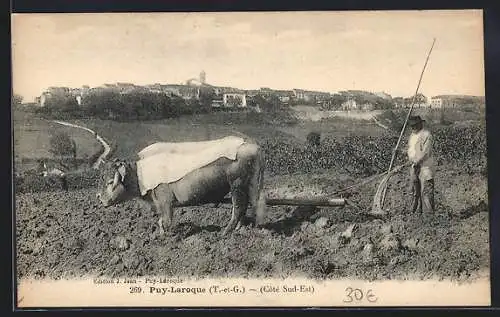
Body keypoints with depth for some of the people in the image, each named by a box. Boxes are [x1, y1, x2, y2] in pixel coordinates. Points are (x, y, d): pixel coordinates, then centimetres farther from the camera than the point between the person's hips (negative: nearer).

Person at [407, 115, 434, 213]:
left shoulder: (426, 134, -10)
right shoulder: (412, 135, 16)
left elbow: (426, 152, -16)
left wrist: (416, 162, -17)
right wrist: (411, 160, 4)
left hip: (425, 166, -8)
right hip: (414, 166, 8)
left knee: (426, 191, -8)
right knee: (415, 191, 12)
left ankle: (428, 211, -7)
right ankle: (417, 210, 20)